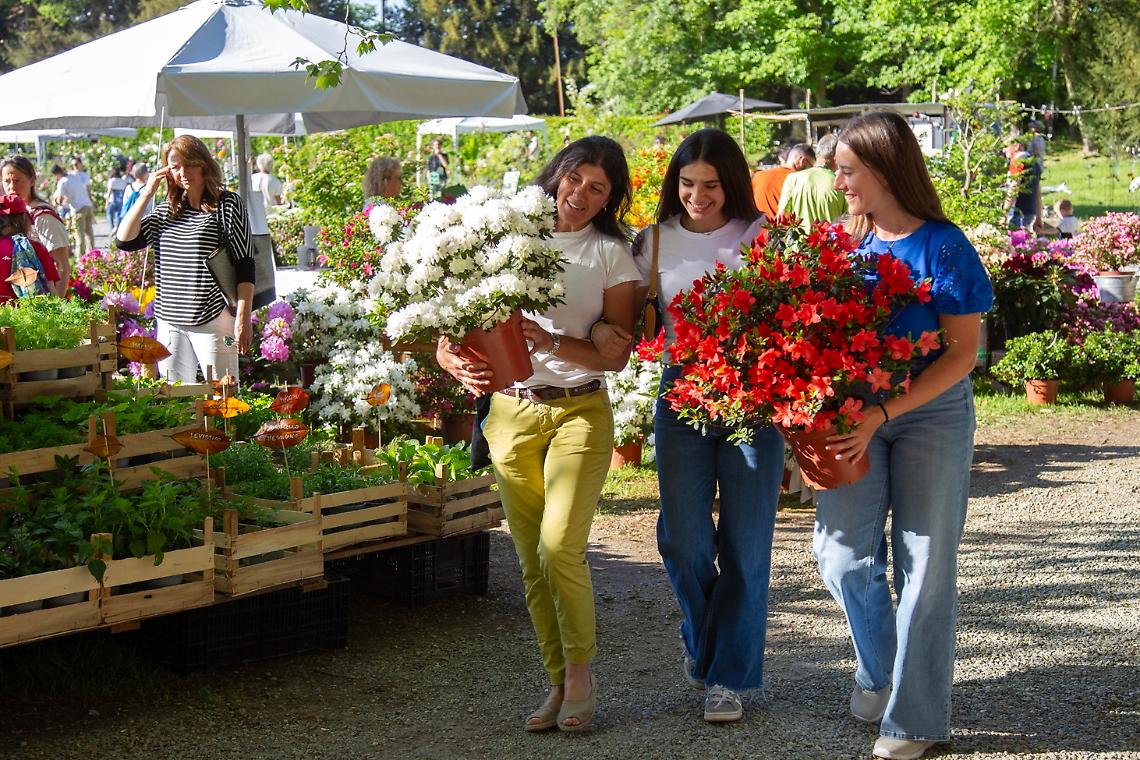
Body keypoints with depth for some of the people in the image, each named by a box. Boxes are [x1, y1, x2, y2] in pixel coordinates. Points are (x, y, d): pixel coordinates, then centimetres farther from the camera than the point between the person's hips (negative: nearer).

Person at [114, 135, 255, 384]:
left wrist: (243, 317, -12)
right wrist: (147, 193, 3)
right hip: (170, 321, 6)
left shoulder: (228, 204, -3)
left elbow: (245, 266, -6)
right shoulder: (166, 211, 14)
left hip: (213, 319, -5)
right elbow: (124, 241, 6)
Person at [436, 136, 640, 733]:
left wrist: (550, 340, -20)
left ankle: (580, 673, 6)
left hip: (579, 412, -2)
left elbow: (616, 354, -5)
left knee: (559, 546, -15)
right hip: (512, 412, 2)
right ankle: (559, 681, 19)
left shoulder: (612, 254, 2)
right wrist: (457, 363, -17)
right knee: (531, 558, 5)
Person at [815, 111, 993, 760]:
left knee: (924, 561, 3)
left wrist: (883, 413, -22)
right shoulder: (849, 243, 4)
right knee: (841, 551, 1)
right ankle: (880, 669, 30)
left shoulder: (943, 246, -12)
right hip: (857, 414, 4)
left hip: (932, 414, -4)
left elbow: (962, 353, -14)